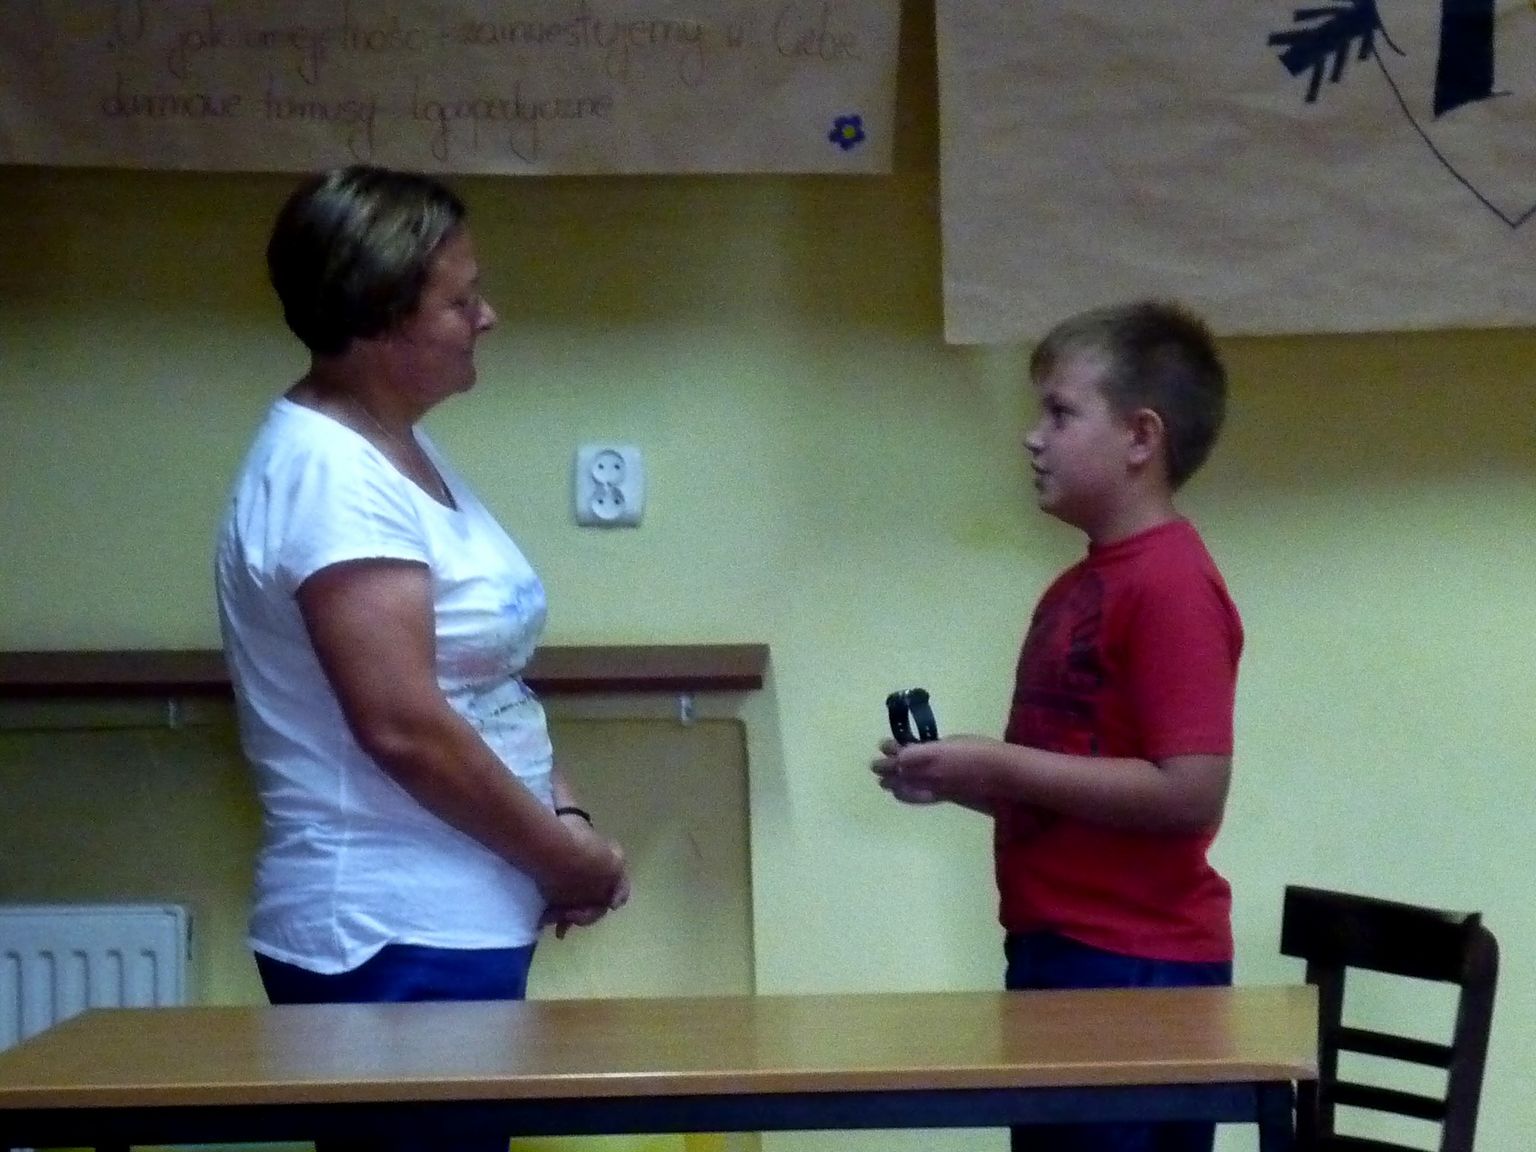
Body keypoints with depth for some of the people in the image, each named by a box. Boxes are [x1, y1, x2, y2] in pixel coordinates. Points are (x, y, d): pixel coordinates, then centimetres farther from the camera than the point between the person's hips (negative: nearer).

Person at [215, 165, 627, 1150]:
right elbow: (402, 725, -23)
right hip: (396, 941, -10)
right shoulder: (329, 476, -18)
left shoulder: (399, 449, 13)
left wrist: (564, 815, 3)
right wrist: (562, 856, -13)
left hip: (457, 923, 10)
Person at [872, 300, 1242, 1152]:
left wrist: (1000, 768, -18)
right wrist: (960, 780, 4)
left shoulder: (1172, 585, -15)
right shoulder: (1078, 587, 14)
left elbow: (1190, 794, -23)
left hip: (1137, 972, -10)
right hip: (1058, 955, 10)